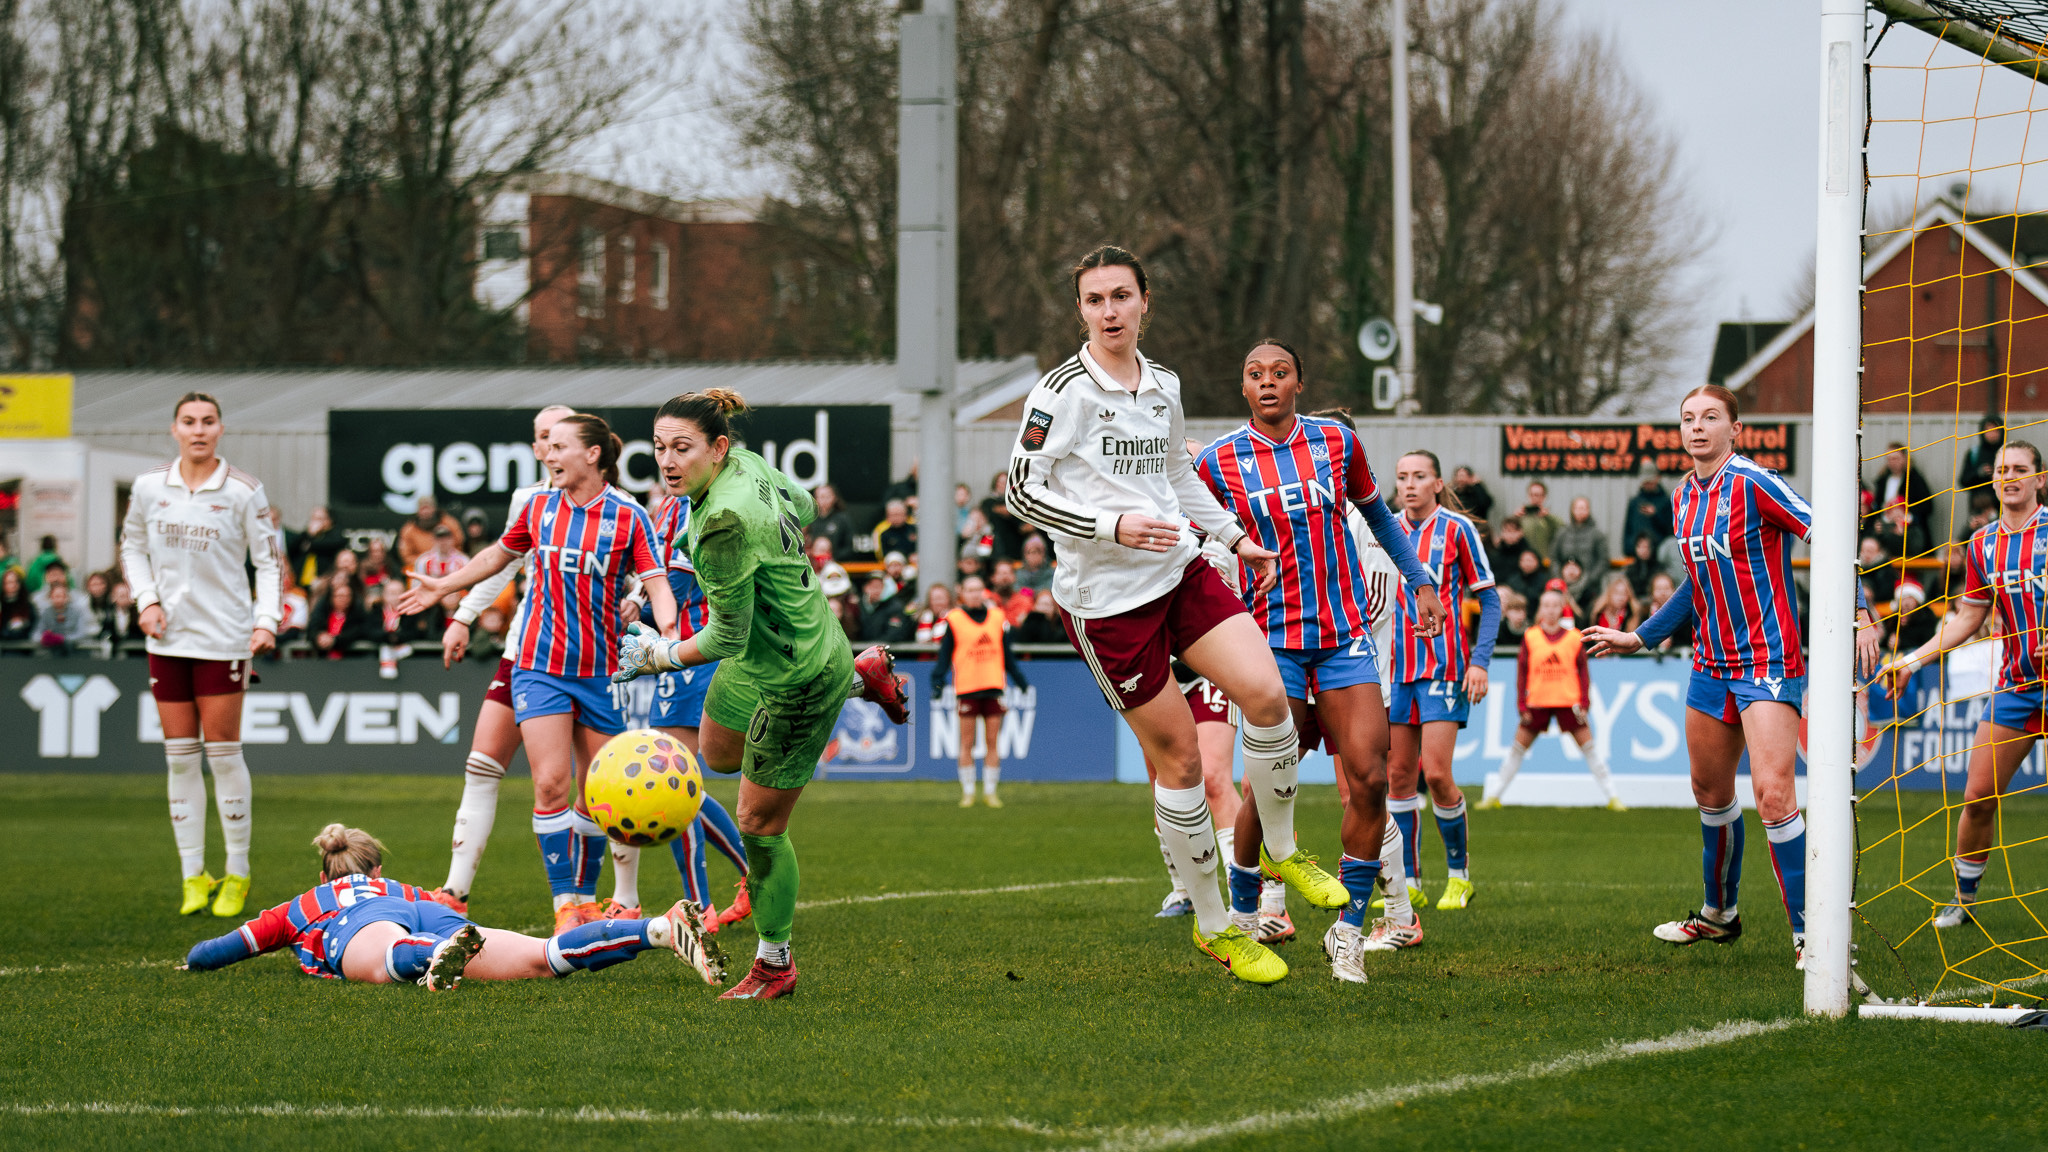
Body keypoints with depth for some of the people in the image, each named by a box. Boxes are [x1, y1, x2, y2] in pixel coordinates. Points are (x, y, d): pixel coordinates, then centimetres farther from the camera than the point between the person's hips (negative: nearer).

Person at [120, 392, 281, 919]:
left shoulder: (242, 491, -4)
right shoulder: (148, 486, 3)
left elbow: (268, 559, 2)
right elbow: (131, 546, 16)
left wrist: (266, 620, -10)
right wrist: (147, 599, 1)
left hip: (223, 636, -3)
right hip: (168, 637, 3)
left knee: (224, 753, -3)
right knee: (179, 757, 4)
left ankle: (237, 875, 7)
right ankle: (193, 875, 11)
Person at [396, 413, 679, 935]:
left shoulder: (627, 516, -5)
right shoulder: (538, 507, 5)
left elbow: (655, 583, -12)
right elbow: (500, 554, 24)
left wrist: (669, 633, -31)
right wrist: (443, 587, 29)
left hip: (600, 671, -1)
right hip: (539, 666, 1)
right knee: (551, 785, -12)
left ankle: (586, 898, 22)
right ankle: (564, 904, -9)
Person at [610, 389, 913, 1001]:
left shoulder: (727, 521, -35)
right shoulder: (747, 465, -10)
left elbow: (729, 636, -29)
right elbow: (803, 506, 12)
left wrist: (659, 656, -14)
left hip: (796, 678, -9)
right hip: (760, 658, 9)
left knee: (758, 824, 1)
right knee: (718, 754, 33)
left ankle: (774, 965, 19)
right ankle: (863, 675, 41)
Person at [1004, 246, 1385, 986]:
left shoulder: (1163, 387, 9)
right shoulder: (1063, 392, -11)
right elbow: (1021, 492, -12)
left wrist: (1235, 539, 24)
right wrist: (1114, 526, -22)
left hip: (1182, 572, 5)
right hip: (1105, 597, -5)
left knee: (1266, 693, -15)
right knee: (1177, 756, -3)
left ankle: (1279, 848, 10)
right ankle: (1213, 926, 11)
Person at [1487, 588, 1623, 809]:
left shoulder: (1574, 638, 2)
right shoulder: (1530, 637, 2)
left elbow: (1583, 672, 6)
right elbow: (1522, 672, 5)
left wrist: (1584, 703, -2)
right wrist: (1522, 705, 0)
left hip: (1569, 702, 0)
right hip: (1537, 703, 1)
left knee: (1589, 747, -3)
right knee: (1518, 747, 3)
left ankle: (1612, 797, 3)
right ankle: (1495, 795, 14)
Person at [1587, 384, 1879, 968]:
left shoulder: (1753, 483, -14)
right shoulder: (1684, 499, 10)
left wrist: (1860, 614, -29)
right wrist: (1639, 637, 27)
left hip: (1769, 662, -8)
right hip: (1713, 663, 8)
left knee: (1773, 795, -18)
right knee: (1711, 793, 18)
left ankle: (1808, 936, -14)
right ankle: (1719, 914, 37)